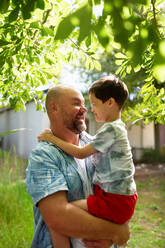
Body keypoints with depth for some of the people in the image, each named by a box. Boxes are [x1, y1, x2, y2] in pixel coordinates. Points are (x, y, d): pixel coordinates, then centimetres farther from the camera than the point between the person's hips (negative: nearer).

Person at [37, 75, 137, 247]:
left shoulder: (111, 129, -17)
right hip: (124, 194, 10)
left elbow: (81, 153, -15)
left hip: (116, 201, -10)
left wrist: (53, 139, -8)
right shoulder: (117, 126, 12)